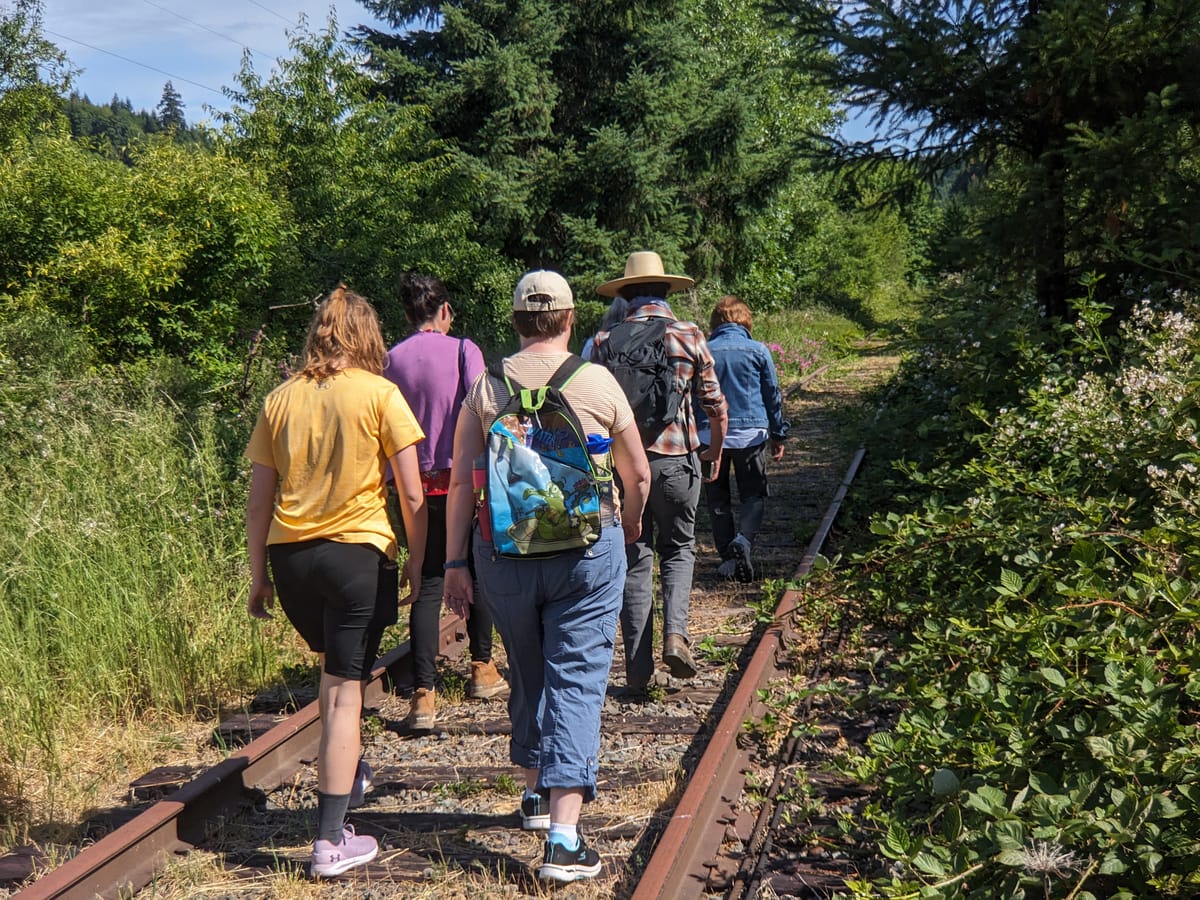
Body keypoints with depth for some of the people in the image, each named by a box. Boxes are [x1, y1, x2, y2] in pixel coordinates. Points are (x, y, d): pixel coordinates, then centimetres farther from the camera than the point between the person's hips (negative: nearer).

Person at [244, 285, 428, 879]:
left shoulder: (281, 399, 6)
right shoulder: (378, 393, -3)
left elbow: (259, 502, 7)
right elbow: (412, 496, -5)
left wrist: (258, 575, 16)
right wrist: (417, 561, 8)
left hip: (290, 556, 4)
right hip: (357, 552, -4)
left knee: (332, 671, 28)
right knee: (344, 691, 0)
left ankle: (341, 773, 40)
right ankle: (331, 840, 1)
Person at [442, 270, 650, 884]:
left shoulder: (485, 389, 0)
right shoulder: (598, 382, -2)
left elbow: (461, 481, -3)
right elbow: (638, 475, 5)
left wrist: (455, 563, 2)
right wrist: (631, 525, 24)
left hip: (504, 554, 2)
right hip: (588, 550, -2)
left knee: (527, 674, 21)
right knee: (577, 681, -1)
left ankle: (536, 793, 38)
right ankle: (563, 839, -7)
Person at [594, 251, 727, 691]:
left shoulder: (607, 341, 0)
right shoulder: (691, 337, 1)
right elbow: (715, 403, 1)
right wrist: (716, 448, 18)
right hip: (677, 459, 0)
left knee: (634, 561, 8)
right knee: (678, 549, 19)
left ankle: (638, 668, 9)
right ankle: (675, 634, -4)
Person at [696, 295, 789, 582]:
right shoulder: (758, 351, -1)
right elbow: (773, 396, 4)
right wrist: (778, 434, 14)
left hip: (709, 435, 1)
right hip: (750, 435, -1)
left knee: (717, 498, 11)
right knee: (753, 494, 9)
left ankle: (727, 557, 10)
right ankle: (743, 540, -15)